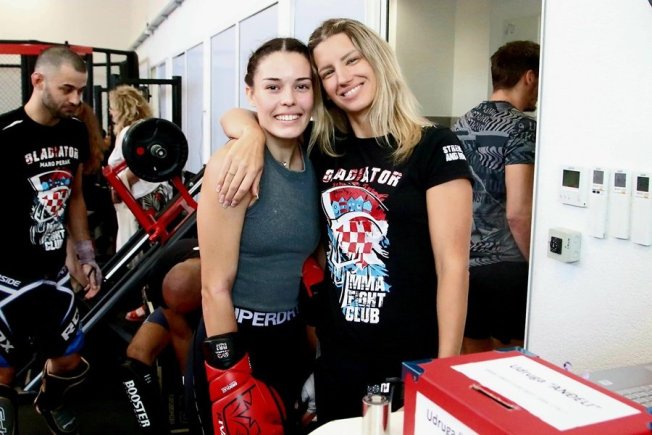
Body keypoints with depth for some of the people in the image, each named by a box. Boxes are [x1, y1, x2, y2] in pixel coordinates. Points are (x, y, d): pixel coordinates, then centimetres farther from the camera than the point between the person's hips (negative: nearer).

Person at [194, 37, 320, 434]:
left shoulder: (315, 161, -2)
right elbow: (216, 287, -18)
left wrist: (316, 358, 11)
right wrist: (231, 379, -17)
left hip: (294, 339, 6)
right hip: (237, 342, -6)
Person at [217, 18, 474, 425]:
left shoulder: (434, 146, -9)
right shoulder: (323, 149, 3)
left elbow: (453, 265, -12)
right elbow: (234, 116, 11)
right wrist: (253, 135, -12)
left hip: (410, 363, -4)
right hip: (335, 355, 5)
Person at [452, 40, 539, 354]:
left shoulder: (462, 124, 10)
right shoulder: (521, 128, -12)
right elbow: (518, 213, -19)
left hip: (463, 261, 7)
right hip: (505, 265, -7)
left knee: (474, 359, 17)